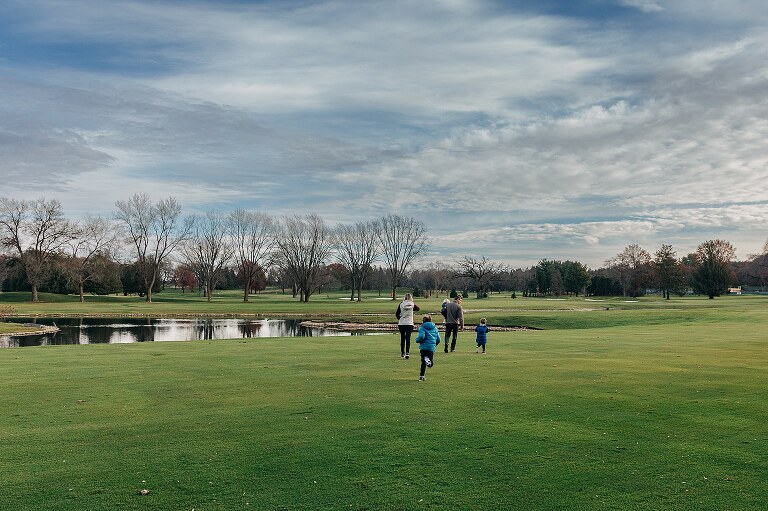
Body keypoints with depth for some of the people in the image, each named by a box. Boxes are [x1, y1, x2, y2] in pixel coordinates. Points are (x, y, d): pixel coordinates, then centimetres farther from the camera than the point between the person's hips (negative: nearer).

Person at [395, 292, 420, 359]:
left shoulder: (401, 304, -2)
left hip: (401, 323, 1)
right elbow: (417, 309, 18)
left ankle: (402, 353, 22)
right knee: (408, 338, -2)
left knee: (402, 338, 13)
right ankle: (407, 353, -16)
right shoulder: (412, 304, -2)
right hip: (409, 323, -1)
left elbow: (397, 314, 0)